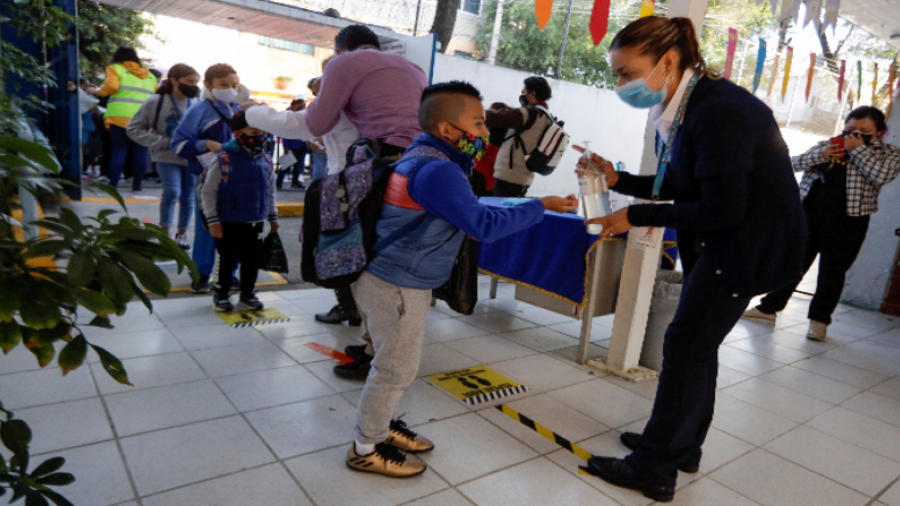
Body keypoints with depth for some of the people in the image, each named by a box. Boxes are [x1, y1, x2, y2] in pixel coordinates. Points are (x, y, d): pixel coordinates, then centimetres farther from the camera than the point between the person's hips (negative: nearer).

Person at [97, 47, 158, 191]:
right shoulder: (150, 76, 20)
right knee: (140, 153, 4)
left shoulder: (116, 68, 8)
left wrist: (101, 92, 11)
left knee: (118, 151, 0)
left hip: (120, 117, -2)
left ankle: (113, 183, 0)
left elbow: (112, 86, -7)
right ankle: (137, 184, 5)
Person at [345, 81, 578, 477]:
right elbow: (485, 226, -25)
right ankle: (367, 449, 22)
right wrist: (541, 206, -18)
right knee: (397, 369, 4)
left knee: (394, 364, 23)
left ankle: (381, 426, 40)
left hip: (390, 279, 10)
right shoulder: (437, 171, -24)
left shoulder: (423, 158, 9)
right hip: (397, 287, -10)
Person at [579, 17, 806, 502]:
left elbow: (722, 211, -25)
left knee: (686, 345, -5)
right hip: (720, 240, 9)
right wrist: (618, 180, -2)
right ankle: (684, 446, 33)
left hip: (753, 242, -9)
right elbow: (677, 185, 11)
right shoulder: (682, 108, 3)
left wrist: (636, 216, -21)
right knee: (697, 343, 16)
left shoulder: (720, 111, -25)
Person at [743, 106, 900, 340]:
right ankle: (769, 307, 17)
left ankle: (819, 320, 16)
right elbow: (796, 163, 4)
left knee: (831, 274, 3)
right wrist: (821, 155, -13)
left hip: (846, 223, -2)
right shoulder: (828, 144, 13)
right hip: (807, 215, 3)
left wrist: (858, 149, -11)